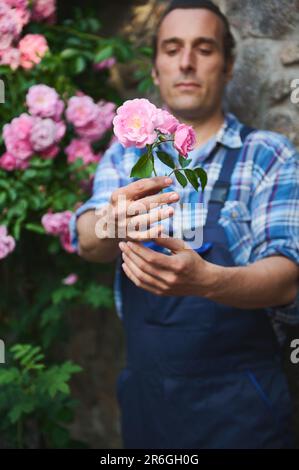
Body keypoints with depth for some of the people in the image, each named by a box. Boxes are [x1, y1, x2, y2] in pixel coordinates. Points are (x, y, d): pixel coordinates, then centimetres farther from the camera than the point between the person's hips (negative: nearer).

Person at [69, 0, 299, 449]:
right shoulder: (125, 157, 4)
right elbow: (88, 242, -12)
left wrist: (205, 279, -38)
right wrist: (114, 223, -36)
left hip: (238, 405, -3)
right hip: (144, 392, 3)